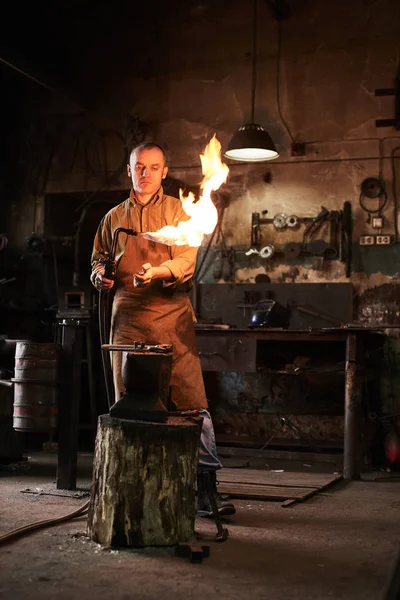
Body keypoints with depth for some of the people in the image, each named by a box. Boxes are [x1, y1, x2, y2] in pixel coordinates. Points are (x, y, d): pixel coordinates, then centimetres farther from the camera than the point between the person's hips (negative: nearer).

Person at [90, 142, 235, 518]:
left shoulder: (178, 211, 9)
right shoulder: (114, 218, 19)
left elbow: (186, 261, -5)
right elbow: (97, 259, 28)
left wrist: (158, 271, -24)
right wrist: (101, 274, 5)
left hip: (172, 316, -3)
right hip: (127, 317, 3)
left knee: (192, 401, -8)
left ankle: (205, 487, -3)